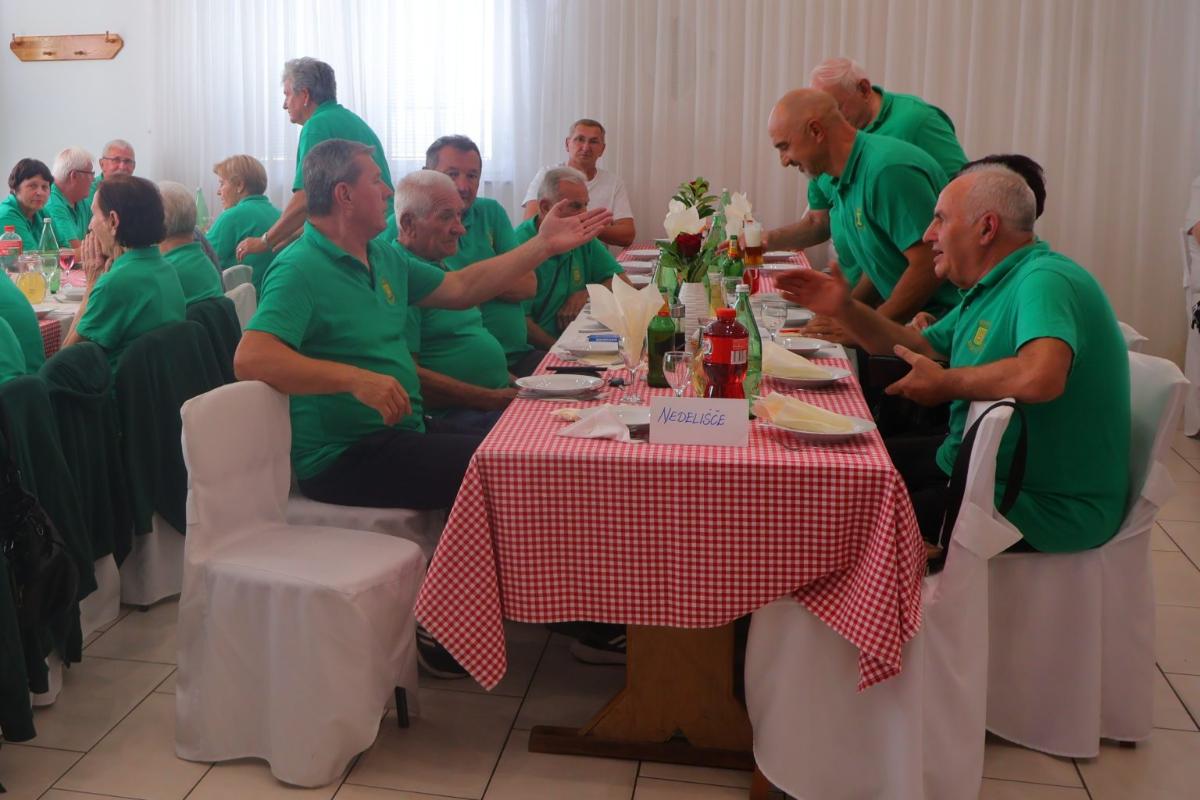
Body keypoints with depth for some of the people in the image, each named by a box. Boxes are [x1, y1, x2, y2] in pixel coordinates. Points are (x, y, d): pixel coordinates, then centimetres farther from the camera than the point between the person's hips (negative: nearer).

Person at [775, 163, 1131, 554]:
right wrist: (845, 309, 9)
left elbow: (1040, 378, -40)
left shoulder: (1045, 280, -22)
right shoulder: (992, 288, 12)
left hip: (1043, 502, -10)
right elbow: (923, 349, 22)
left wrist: (946, 383, -22)